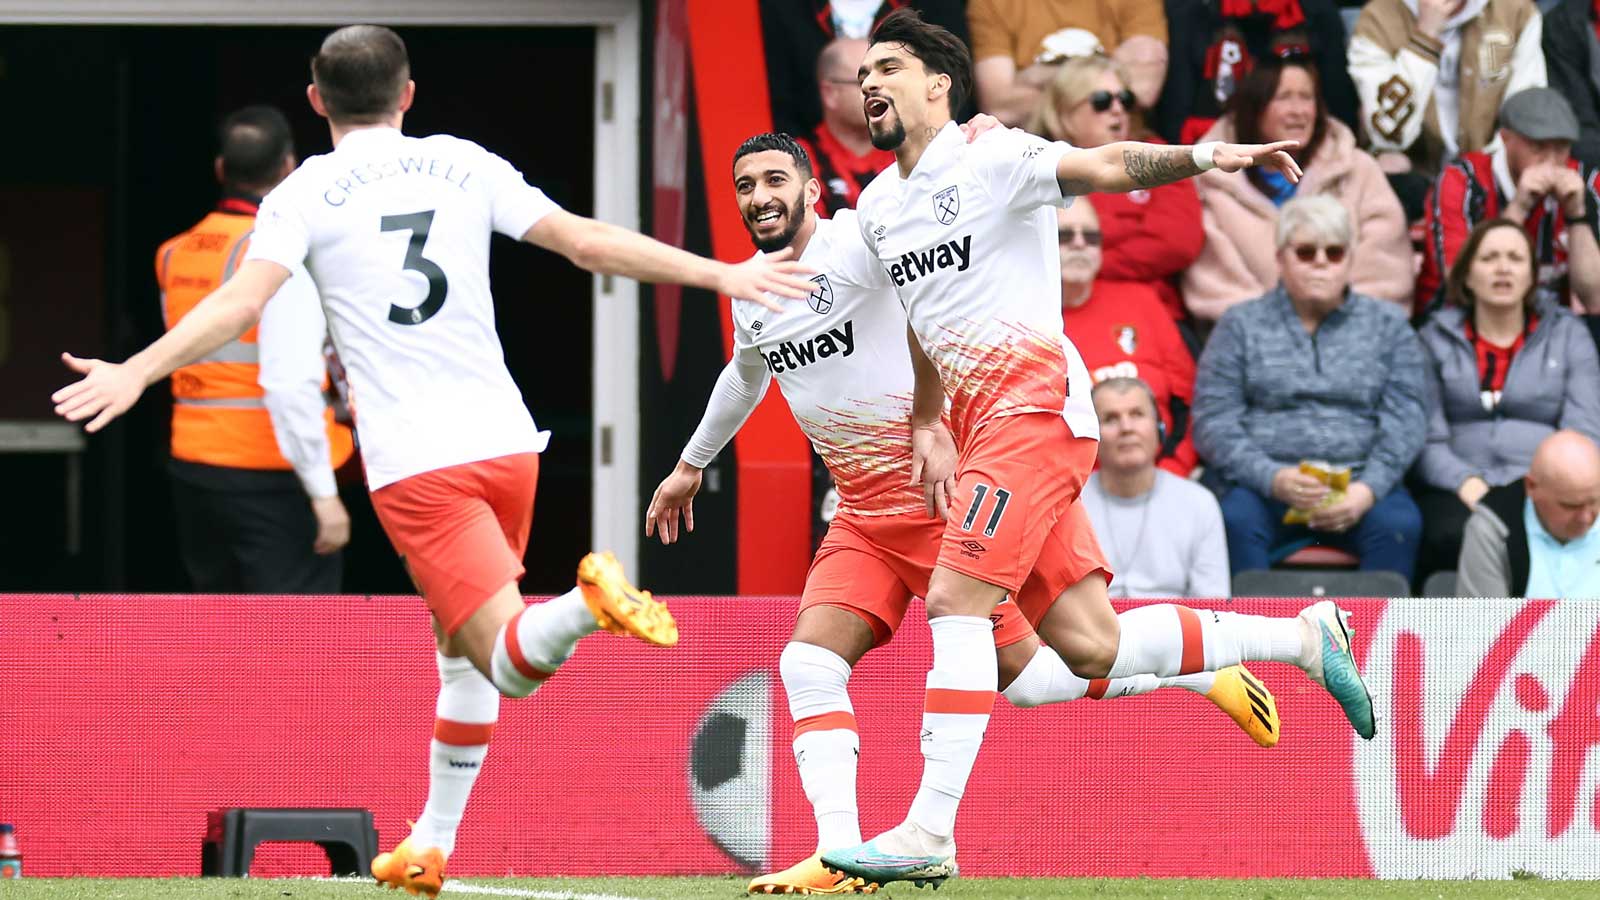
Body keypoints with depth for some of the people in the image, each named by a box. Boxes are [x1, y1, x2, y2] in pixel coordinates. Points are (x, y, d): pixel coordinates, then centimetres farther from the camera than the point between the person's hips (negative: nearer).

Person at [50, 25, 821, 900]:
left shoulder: (305, 193, 1)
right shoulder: (464, 165, 10)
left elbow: (241, 302, -14)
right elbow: (587, 242, 8)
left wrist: (136, 371, -20)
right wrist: (720, 274, 13)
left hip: (413, 467, -4)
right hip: (506, 440, 4)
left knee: (513, 661, -10)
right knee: (459, 648, 22)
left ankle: (583, 603, -42)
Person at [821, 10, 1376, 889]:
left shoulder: (989, 158, -5)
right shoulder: (876, 208, 19)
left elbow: (1104, 165, -19)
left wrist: (1204, 155, -35)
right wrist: (925, 428, 26)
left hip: (1035, 404, -8)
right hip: (979, 422, 8)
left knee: (954, 601, -17)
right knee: (1091, 648, 3)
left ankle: (928, 833, -18)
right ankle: (1304, 638, 17)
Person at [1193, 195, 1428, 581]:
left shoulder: (1387, 325, 16)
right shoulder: (1241, 326, 13)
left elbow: (1406, 419, 6)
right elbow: (1213, 422, 3)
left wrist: (1367, 489, -13)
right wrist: (1273, 478, -15)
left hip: (1357, 488, 1)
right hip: (1263, 487, -1)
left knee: (1399, 523, -32)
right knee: (1237, 520, -35)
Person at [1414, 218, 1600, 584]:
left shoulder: (1567, 335, 17)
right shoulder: (1435, 340, 16)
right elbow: (1427, 439, 5)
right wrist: (1468, 485, -15)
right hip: (1459, 493, 0)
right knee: (1453, 534, -37)